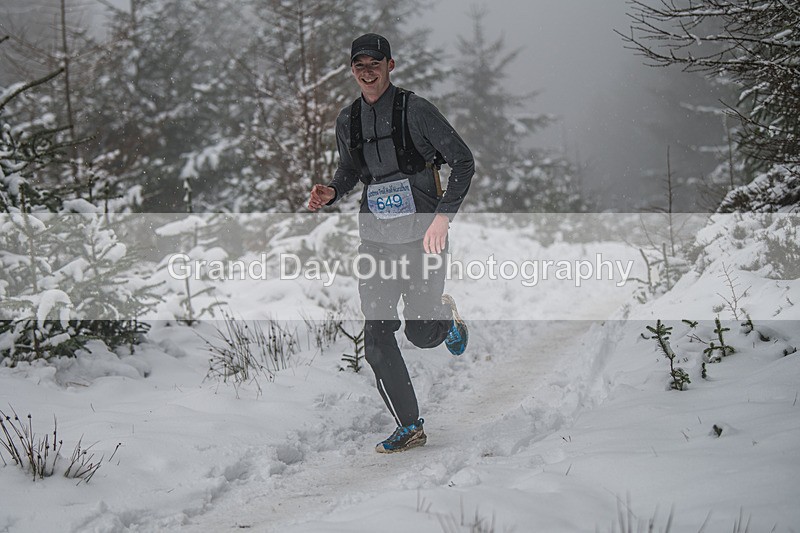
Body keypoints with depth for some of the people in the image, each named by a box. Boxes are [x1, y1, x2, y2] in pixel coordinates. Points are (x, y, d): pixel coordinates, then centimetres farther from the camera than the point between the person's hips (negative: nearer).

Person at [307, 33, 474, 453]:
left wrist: (443, 216, -18)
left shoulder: (415, 110, -9)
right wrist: (330, 192, 0)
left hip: (422, 235, -4)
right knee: (376, 338, -3)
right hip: (376, 239, 4)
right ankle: (409, 427, 8)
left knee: (421, 334, -2)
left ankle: (445, 315, 36)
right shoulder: (348, 121, 7)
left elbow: (463, 161, -8)